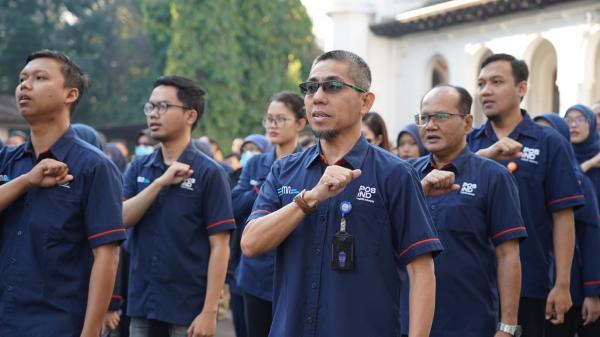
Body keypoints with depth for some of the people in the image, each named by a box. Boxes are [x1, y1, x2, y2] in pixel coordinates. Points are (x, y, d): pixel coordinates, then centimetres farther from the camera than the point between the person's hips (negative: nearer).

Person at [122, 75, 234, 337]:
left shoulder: (208, 173, -6)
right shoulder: (138, 168, 8)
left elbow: (219, 246, -9)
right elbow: (120, 220, -5)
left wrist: (209, 311, -15)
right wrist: (160, 182, -16)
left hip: (188, 309, -4)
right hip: (141, 305, 4)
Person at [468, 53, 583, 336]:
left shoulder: (549, 143, 0)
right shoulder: (467, 142, 9)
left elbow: (562, 217, -3)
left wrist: (562, 284, -9)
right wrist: (484, 155, -25)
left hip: (527, 284, -2)